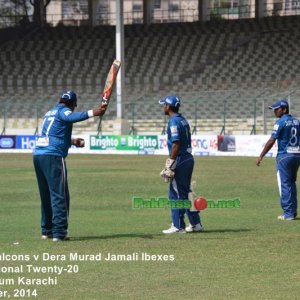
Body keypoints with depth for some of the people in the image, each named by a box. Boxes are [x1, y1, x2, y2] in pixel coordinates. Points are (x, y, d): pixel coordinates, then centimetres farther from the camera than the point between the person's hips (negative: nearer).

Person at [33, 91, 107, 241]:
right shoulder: (63, 111, -1)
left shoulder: (50, 112, 24)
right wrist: (92, 113, -39)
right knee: (59, 195, -8)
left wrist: (72, 141, 35)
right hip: (53, 156, -9)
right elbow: (72, 117, -26)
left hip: (38, 155, 9)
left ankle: (47, 230, 22)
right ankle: (59, 233, -14)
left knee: (46, 195, 17)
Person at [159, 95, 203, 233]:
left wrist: (170, 166, -20)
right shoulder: (183, 120, 15)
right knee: (185, 192, 16)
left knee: (176, 194, -4)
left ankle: (178, 226, -3)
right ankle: (195, 223, 18)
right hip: (188, 159, 9)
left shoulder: (174, 122, -14)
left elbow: (176, 144, -20)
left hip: (180, 160, -9)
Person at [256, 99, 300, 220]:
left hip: (284, 156, -7)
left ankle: (288, 213, -5)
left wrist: (261, 156, -9)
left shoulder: (280, 122, -10)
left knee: (284, 184, -2)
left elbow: (271, 141, -13)